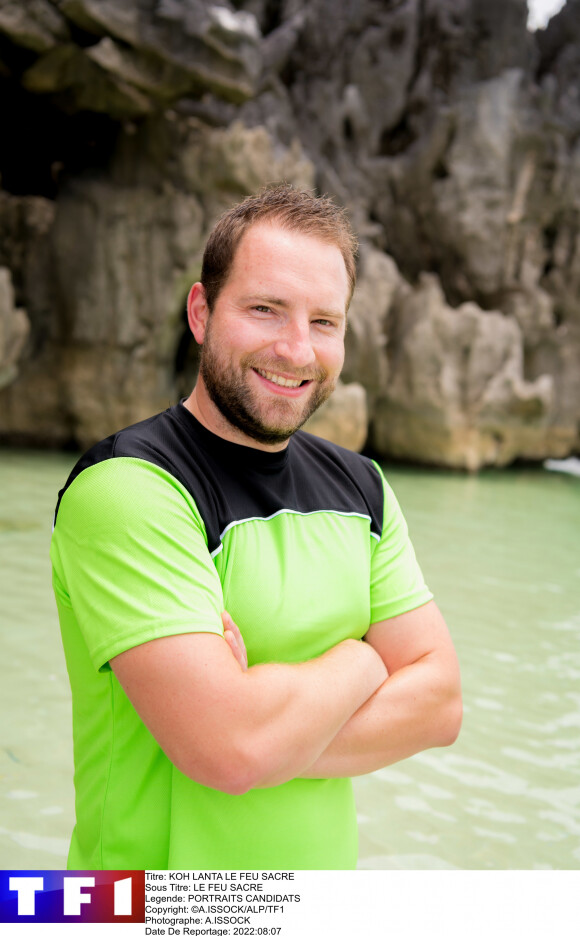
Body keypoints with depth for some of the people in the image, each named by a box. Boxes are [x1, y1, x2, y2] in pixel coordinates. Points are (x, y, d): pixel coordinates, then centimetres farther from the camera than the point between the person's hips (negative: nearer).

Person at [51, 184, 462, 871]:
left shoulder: (361, 486, -1)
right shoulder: (126, 486, -23)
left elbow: (438, 700, -7)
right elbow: (232, 748, -31)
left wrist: (270, 734, -22)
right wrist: (361, 660, -14)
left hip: (325, 869, 6)